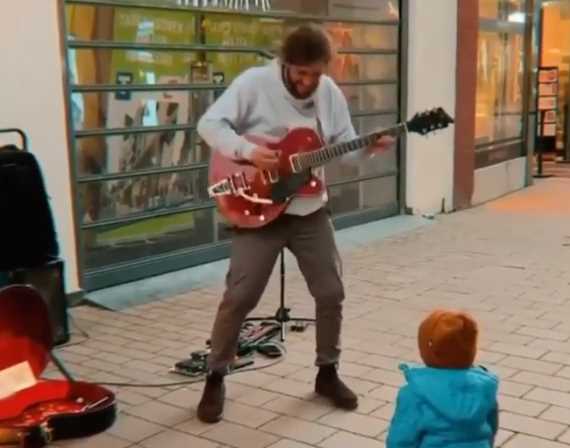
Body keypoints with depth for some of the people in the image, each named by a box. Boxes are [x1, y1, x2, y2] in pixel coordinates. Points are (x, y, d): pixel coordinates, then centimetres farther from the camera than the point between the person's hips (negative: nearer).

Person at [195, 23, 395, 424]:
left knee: (331, 293, 6)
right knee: (239, 297, -4)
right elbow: (210, 124, -13)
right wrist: (247, 151, -27)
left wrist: (370, 147, -13)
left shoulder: (330, 93, 4)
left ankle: (327, 372, 26)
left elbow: (345, 147, 8)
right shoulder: (254, 83, -11)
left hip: (310, 210, 5)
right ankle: (216, 378, 14)